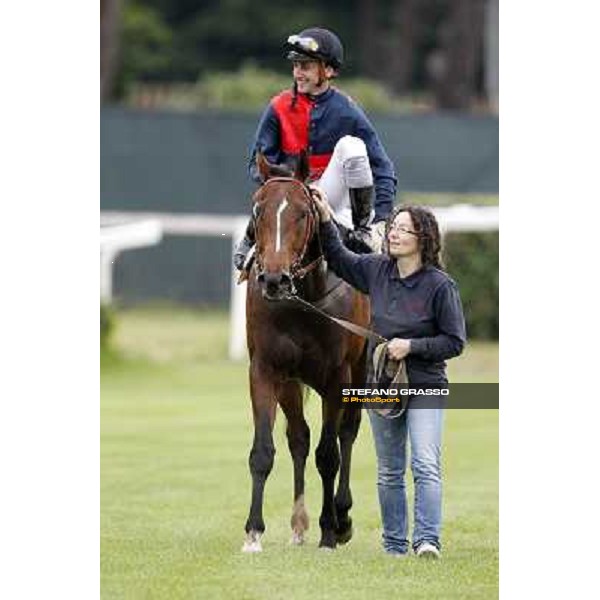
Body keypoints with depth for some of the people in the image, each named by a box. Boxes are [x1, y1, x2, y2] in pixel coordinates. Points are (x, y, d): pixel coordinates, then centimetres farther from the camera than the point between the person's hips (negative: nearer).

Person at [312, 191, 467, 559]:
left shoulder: (440, 285, -11)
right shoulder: (377, 271, 4)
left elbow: (455, 342, -9)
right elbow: (338, 259, 21)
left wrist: (412, 345, -19)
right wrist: (326, 222, 10)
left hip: (425, 386, -5)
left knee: (426, 466, -17)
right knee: (389, 472, 10)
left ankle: (428, 540, -21)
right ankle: (395, 544, 18)